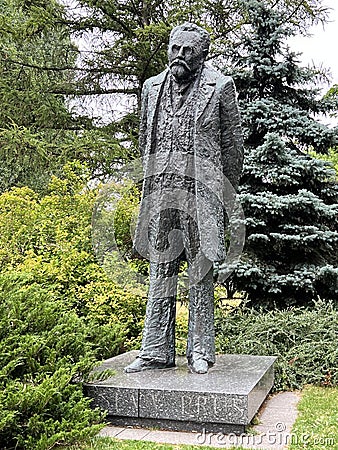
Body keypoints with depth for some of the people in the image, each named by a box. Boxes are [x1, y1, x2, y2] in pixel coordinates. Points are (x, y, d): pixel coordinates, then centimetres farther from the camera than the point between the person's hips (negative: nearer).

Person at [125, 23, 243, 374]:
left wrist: (226, 194, 2)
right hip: (160, 192, 4)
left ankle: (200, 351, 14)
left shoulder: (220, 87, 3)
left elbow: (232, 144, 3)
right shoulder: (152, 87, 15)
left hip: (201, 191, -4)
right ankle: (156, 351, 14)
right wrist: (152, 182, 15)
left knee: (200, 274, 2)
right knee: (160, 273, 6)